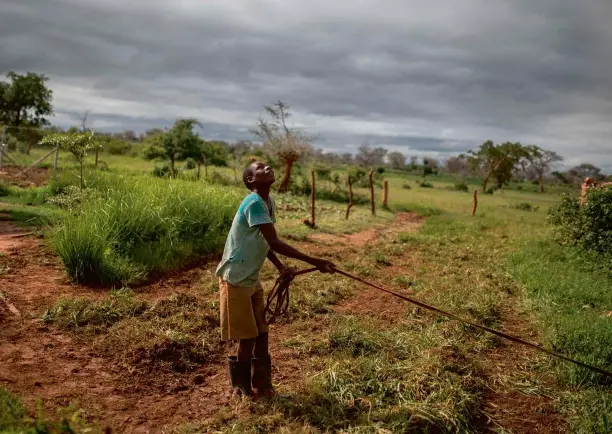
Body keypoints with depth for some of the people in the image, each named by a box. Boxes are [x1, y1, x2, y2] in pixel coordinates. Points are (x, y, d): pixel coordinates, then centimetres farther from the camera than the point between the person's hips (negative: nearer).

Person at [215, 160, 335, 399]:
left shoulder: (269, 202, 5)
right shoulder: (254, 203, -24)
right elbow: (275, 243, -29)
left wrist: (280, 266, 1)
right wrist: (314, 261, -28)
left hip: (252, 279, 8)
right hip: (235, 279, -8)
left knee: (261, 333, 12)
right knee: (248, 337, 1)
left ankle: (262, 384, 27)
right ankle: (241, 386, 23)